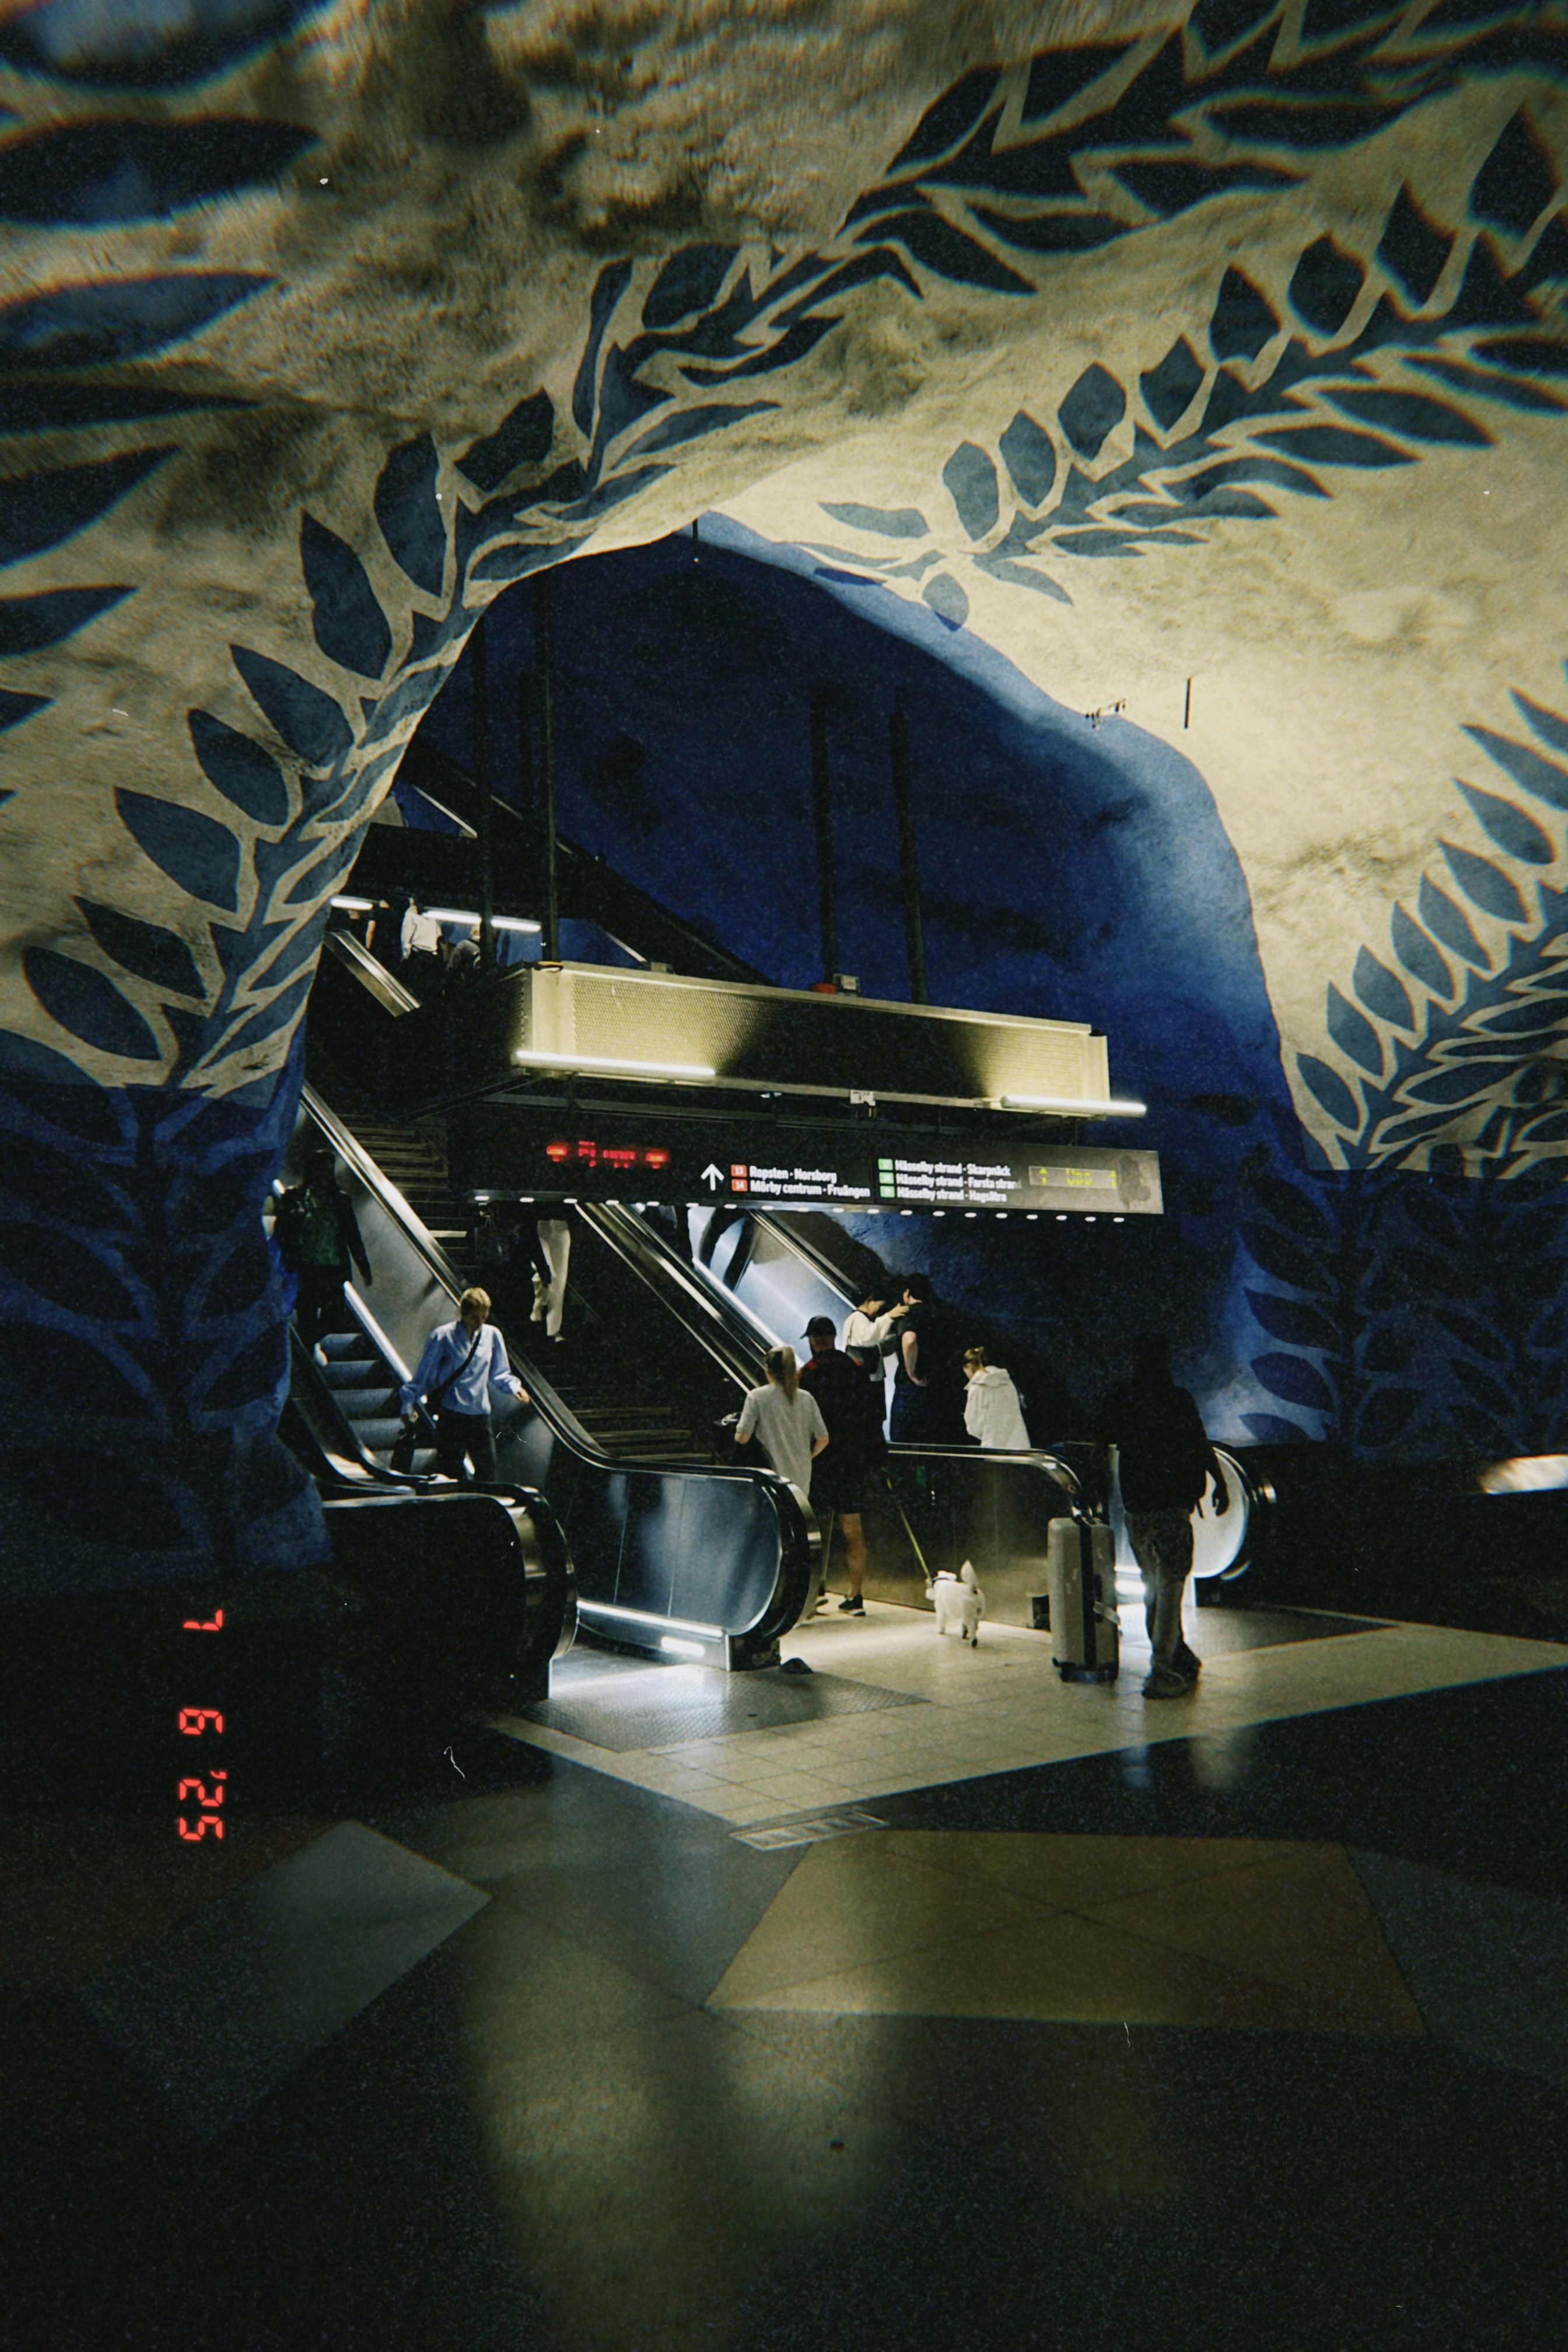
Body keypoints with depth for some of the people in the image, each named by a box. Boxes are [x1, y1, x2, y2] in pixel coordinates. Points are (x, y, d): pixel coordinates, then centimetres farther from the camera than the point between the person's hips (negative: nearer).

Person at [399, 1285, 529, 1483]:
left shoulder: (492, 1335, 4)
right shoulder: (443, 1336, -6)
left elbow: (499, 1373, 13)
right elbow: (424, 1372, 1)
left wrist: (514, 1387, -5)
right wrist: (409, 1404, -1)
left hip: (480, 1415, 3)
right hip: (450, 1415, -3)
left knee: (487, 1472, 4)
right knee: (450, 1474, 1)